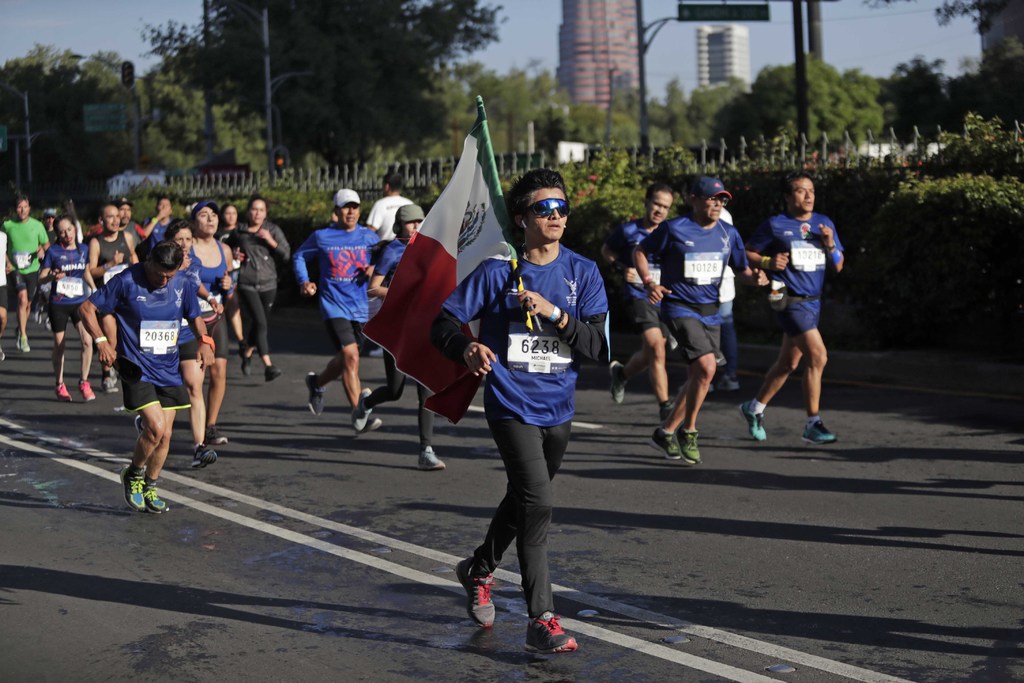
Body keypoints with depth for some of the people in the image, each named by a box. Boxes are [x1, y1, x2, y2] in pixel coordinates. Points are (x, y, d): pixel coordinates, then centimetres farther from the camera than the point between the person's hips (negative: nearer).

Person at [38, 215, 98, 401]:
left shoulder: (83, 249, 3)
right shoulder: (53, 252, -6)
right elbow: (41, 278, -4)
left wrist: (94, 290, 9)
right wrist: (53, 276, -24)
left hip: (80, 302, 2)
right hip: (58, 304, -2)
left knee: (87, 340, -14)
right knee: (59, 345, 8)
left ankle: (84, 382, 0)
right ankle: (60, 385, 24)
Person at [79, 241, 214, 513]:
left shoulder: (183, 284, 0)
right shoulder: (127, 281, -12)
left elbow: (195, 317, 14)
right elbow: (86, 308, -5)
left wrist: (204, 340, -7)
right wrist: (101, 341, -18)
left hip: (168, 369, 5)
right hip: (136, 368, -5)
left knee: (165, 434, 6)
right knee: (156, 427, -17)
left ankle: (149, 488, 28)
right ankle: (132, 475, 10)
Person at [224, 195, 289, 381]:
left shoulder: (273, 230, 3)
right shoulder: (238, 233, 3)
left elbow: (286, 255, -4)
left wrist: (270, 240, -17)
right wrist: (233, 255, -2)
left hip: (268, 284, 2)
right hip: (247, 284, -2)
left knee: (259, 324, 12)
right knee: (260, 323, -16)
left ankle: (247, 352, 41)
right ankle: (268, 366, -21)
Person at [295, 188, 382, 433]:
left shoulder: (368, 236, 6)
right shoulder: (321, 237, 1)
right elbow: (299, 256, 15)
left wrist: (375, 269, -5)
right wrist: (304, 282, 0)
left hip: (360, 308, 4)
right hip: (334, 306, -4)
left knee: (344, 360, 14)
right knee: (350, 356, -18)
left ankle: (317, 382, 46)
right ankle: (359, 416, -15)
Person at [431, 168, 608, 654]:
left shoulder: (583, 273, -2)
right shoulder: (497, 272, -8)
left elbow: (601, 348, -8)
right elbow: (444, 323, -6)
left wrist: (553, 313, -22)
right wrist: (467, 348, -28)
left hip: (558, 410, 5)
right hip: (512, 407, -5)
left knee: (522, 500, 22)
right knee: (538, 502, -18)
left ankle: (479, 570, 49)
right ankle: (541, 621, -13)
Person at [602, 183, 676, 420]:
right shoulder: (628, 231, -3)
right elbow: (606, 250, 14)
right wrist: (622, 268, -3)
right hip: (639, 297, -4)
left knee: (650, 354, 13)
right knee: (656, 348, -21)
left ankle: (620, 373, 46)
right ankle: (665, 406, -16)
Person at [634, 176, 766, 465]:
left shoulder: (728, 233, 6)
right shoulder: (674, 229, -8)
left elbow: (741, 269, 13)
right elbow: (640, 251, 1)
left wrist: (755, 277, -9)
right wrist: (649, 283, -13)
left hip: (710, 311, 6)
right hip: (679, 308, -6)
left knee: (697, 376, 8)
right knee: (706, 366, -21)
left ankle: (667, 431, 26)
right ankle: (688, 432, -4)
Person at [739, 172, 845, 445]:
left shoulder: (825, 223, 10)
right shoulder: (774, 225, -5)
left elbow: (837, 266, 12)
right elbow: (747, 254, 0)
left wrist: (830, 245, -7)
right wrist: (769, 262, -17)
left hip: (813, 301, 7)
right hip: (790, 301, -7)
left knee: (788, 363, 15)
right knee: (818, 356, -17)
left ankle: (754, 407, 34)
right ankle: (812, 424, -10)